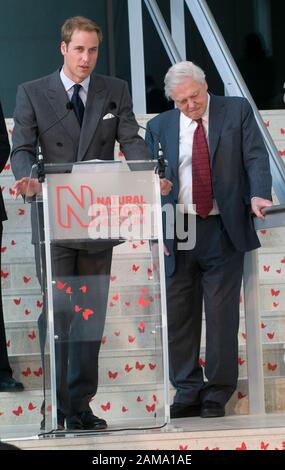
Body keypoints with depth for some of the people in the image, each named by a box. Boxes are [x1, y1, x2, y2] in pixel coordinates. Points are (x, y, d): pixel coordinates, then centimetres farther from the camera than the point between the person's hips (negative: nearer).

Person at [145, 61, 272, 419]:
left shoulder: (237, 111, 5)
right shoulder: (159, 127, 9)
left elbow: (255, 157, -2)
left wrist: (258, 194, -21)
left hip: (223, 231, -2)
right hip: (177, 233, 2)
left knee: (222, 315, -2)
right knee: (178, 316, 3)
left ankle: (218, 393, 6)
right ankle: (188, 392, 12)